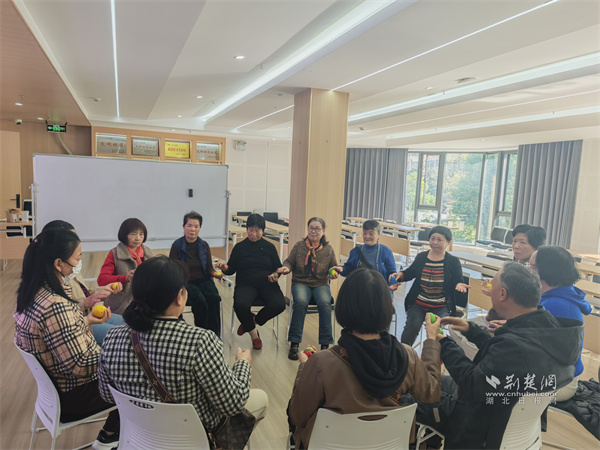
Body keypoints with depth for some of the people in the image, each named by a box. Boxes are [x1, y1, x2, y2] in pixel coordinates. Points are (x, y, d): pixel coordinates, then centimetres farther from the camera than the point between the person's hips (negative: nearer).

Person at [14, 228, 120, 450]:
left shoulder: (32, 291, -6)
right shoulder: (56, 306, -35)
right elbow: (81, 366, -30)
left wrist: (85, 321, 5)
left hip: (53, 381, 8)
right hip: (74, 396, -8)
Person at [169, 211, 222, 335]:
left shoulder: (204, 245, 10)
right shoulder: (177, 245, 0)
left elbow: (209, 268, 10)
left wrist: (215, 273, -13)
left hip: (203, 280, 3)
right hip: (185, 282, -3)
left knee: (214, 298, -29)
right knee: (200, 301, -32)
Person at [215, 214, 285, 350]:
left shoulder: (269, 247, 14)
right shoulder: (239, 247, 12)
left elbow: (278, 267, 14)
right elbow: (231, 269, 10)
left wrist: (275, 274, -9)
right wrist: (225, 268, -13)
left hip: (267, 284, 1)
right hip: (246, 284, -1)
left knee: (279, 304, -28)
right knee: (240, 305, -33)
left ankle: (253, 321, 3)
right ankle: (253, 333, -1)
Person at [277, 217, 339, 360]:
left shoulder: (328, 249, 7)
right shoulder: (299, 246, 5)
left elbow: (334, 266, 16)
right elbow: (289, 261, 8)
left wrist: (334, 273, -7)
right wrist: (286, 268, -14)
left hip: (321, 284, 1)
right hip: (301, 283, 0)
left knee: (325, 304, -30)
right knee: (300, 302, -32)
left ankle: (325, 345, -21)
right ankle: (294, 344, -23)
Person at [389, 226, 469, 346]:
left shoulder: (453, 262, 1)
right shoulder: (421, 257, 6)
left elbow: (458, 281, 2)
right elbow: (410, 273, 16)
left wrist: (459, 285, -21)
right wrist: (400, 275, -4)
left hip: (441, 307, -1)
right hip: (418, 304, 1)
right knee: (412, 325, -22)